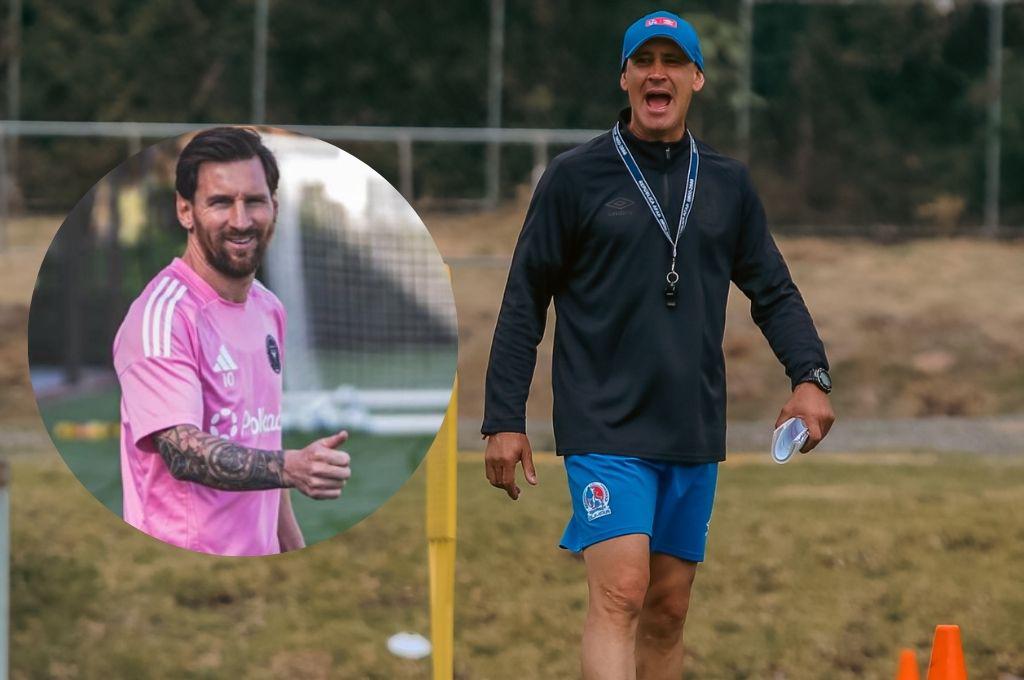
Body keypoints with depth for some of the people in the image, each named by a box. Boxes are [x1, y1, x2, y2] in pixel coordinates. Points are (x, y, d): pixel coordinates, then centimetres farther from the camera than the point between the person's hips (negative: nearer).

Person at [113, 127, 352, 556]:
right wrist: (290, 468, -39)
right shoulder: (162, 315, -14)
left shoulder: (269, 309, 13)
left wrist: (294, 551, 15)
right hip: (181, 577, -7)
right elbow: (183, 451, -26)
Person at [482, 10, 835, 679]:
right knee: (620, 593, -18)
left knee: (669, 609, 9)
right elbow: (525, 300, 2)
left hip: (695, 435, 4)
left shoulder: (729, 184, 11)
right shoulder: (575, 177, 0)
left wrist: (810, 376, -3)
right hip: (605, 429, -4)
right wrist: (504, 419, -4)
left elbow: (774, 291, 15)